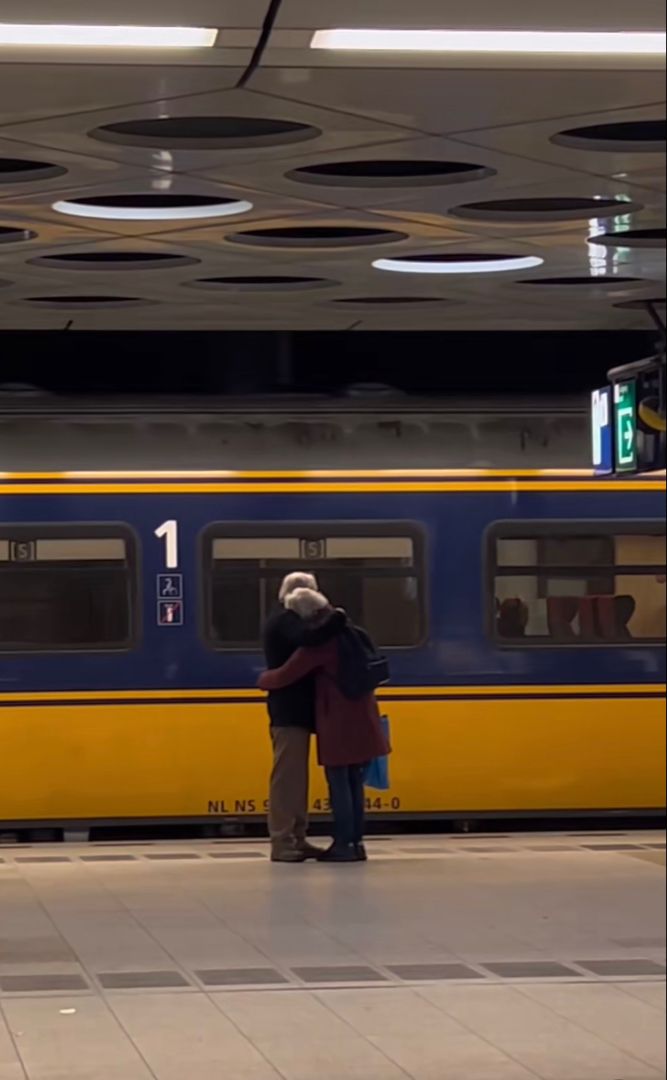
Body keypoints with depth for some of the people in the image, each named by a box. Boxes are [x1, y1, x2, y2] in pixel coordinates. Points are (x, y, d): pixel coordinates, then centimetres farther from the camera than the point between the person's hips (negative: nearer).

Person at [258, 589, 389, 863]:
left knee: (339, 783, -2)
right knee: (354, 782, 11)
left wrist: (263, 680, 6)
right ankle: (355, 842, 13)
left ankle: (344, 845, -2)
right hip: (361, 720, 8)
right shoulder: (347, 632, 10)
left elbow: (284, 676, -13)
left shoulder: (317, 643, -14)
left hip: (338, 723, -8)